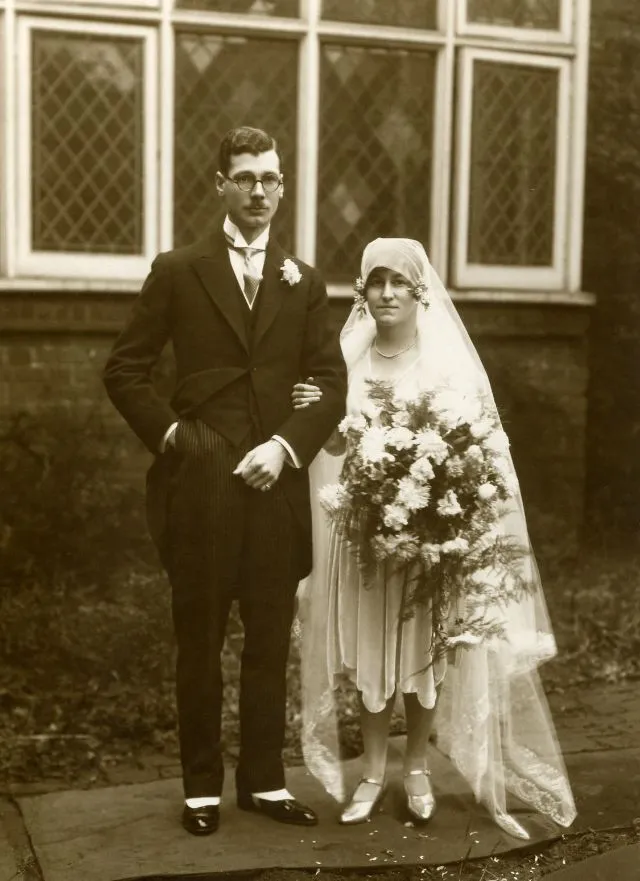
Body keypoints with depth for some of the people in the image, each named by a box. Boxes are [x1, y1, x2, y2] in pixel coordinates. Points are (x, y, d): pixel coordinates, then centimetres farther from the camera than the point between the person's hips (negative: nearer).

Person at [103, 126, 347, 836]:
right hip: (199, 485, -2)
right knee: (199, 642, 6)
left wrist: (285, 445, -7)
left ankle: (264, 781, 20)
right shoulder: (178, 271, 4)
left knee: (270, 643, 8)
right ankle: (202, 787, 17)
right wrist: (171, 435, -5)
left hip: (276, 484, 2)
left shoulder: (304, 283, 11)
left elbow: (331, 384, 7)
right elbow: (124, 370, 4)